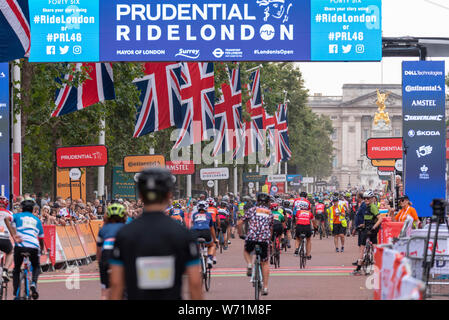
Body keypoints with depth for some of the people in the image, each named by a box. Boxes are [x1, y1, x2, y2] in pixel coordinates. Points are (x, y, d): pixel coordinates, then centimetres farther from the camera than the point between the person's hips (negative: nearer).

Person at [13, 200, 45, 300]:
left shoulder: (18, 216, 17)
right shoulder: (37, 219, 24)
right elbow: (41, 238, 26)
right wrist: (42, 249, 43)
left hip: (20, 245, -1)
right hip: (34, 246, 1)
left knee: (16, 269, 19)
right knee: (36, 267, 27)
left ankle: (16, 294, 8)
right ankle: (34, 283, -3)